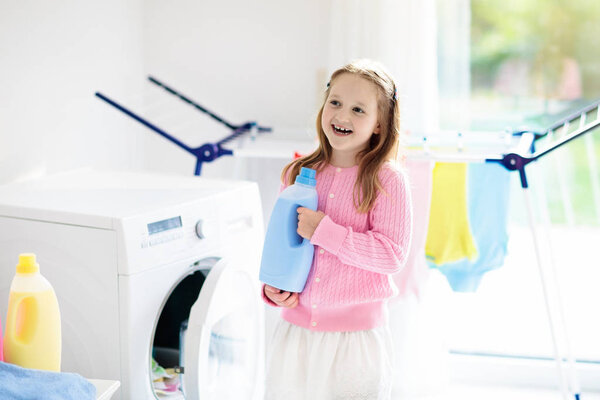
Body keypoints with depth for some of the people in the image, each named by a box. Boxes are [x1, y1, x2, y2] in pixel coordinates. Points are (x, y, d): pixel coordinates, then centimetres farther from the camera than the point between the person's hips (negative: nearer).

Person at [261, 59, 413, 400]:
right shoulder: (298, 173, 5)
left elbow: (393, 254, -17)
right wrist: (273, 287, -3)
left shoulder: (387, 181, -9)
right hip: (296, 328, 4)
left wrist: (324, 231, -21)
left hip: (358, 334, -4)